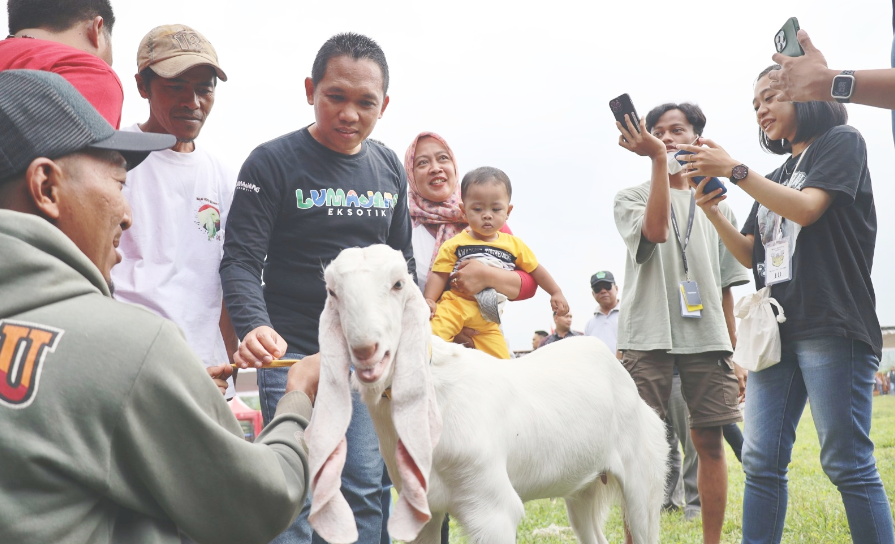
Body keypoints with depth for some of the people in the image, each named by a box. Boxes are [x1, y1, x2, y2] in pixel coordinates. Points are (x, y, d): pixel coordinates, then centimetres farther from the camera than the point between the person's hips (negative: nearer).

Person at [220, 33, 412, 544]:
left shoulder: (389, 167, 9)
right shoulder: (273, 162, -8)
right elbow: (241, 260, -14)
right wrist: (256, 325, -32)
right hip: (294, 357, -5)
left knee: (364, 492, 9)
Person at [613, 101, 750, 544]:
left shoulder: (716, 205, 17)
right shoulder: (631, 198, 9)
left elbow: (725, 286, 16)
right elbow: (655, 230, -16)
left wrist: (733, 355, 12)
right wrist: (658, 159, -17)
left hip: (706, 338, 3)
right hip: (648, 337, -2)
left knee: (709, 441, 2)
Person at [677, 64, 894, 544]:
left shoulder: (841, 142, 5)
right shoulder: (778, 175, 23)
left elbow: (807, 208, -12)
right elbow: (750, 255, 19)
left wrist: (735, 170, -14)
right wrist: (712, 212, 3)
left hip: (831, 325, -7)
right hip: (777, 329, 7)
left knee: (847, 463, -6)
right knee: (761, 462, 3)